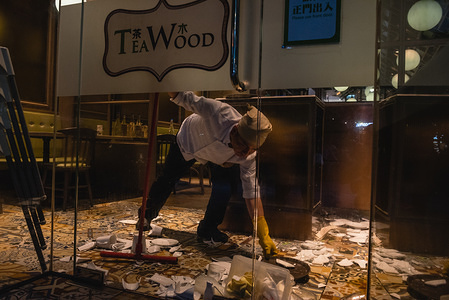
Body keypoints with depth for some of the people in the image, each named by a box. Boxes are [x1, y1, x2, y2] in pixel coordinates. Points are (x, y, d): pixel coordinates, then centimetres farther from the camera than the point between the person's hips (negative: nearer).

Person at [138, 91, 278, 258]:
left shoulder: (249, 156, -36)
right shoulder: (220, 113, -48)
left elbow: (252, 193, -33)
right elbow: (186, 99, -31)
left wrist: (264, 237, -35)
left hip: (218, 158, 1)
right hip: (188, 140, -1)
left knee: (223, 189, -19)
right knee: (167, 180, 12)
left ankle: (206, 231, 9)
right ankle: (147, 215, 43)